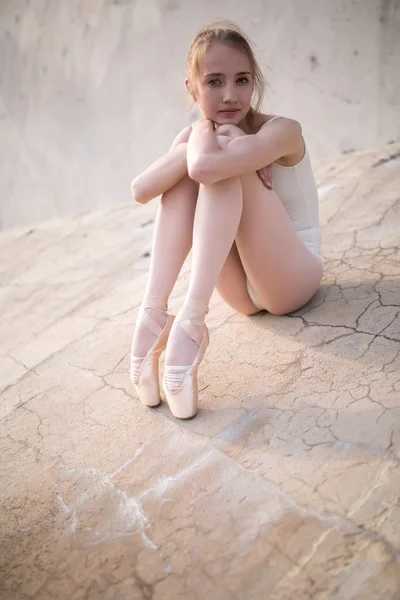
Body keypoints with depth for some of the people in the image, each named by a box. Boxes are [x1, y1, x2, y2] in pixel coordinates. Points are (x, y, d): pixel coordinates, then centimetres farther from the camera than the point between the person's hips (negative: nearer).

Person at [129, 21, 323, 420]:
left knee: (216, 164, -25)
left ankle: (191, 321, -35)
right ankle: (153, 312, -25)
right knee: (188, 163, -15)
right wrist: (195, 143, -26)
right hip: (241, 290, 5)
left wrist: (204, 135, -17)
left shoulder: (281, 131, -16)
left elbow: (206, 165, -38)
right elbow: (140, 191, -17)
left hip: (292, 278, -5)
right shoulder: (196, 137, 2)